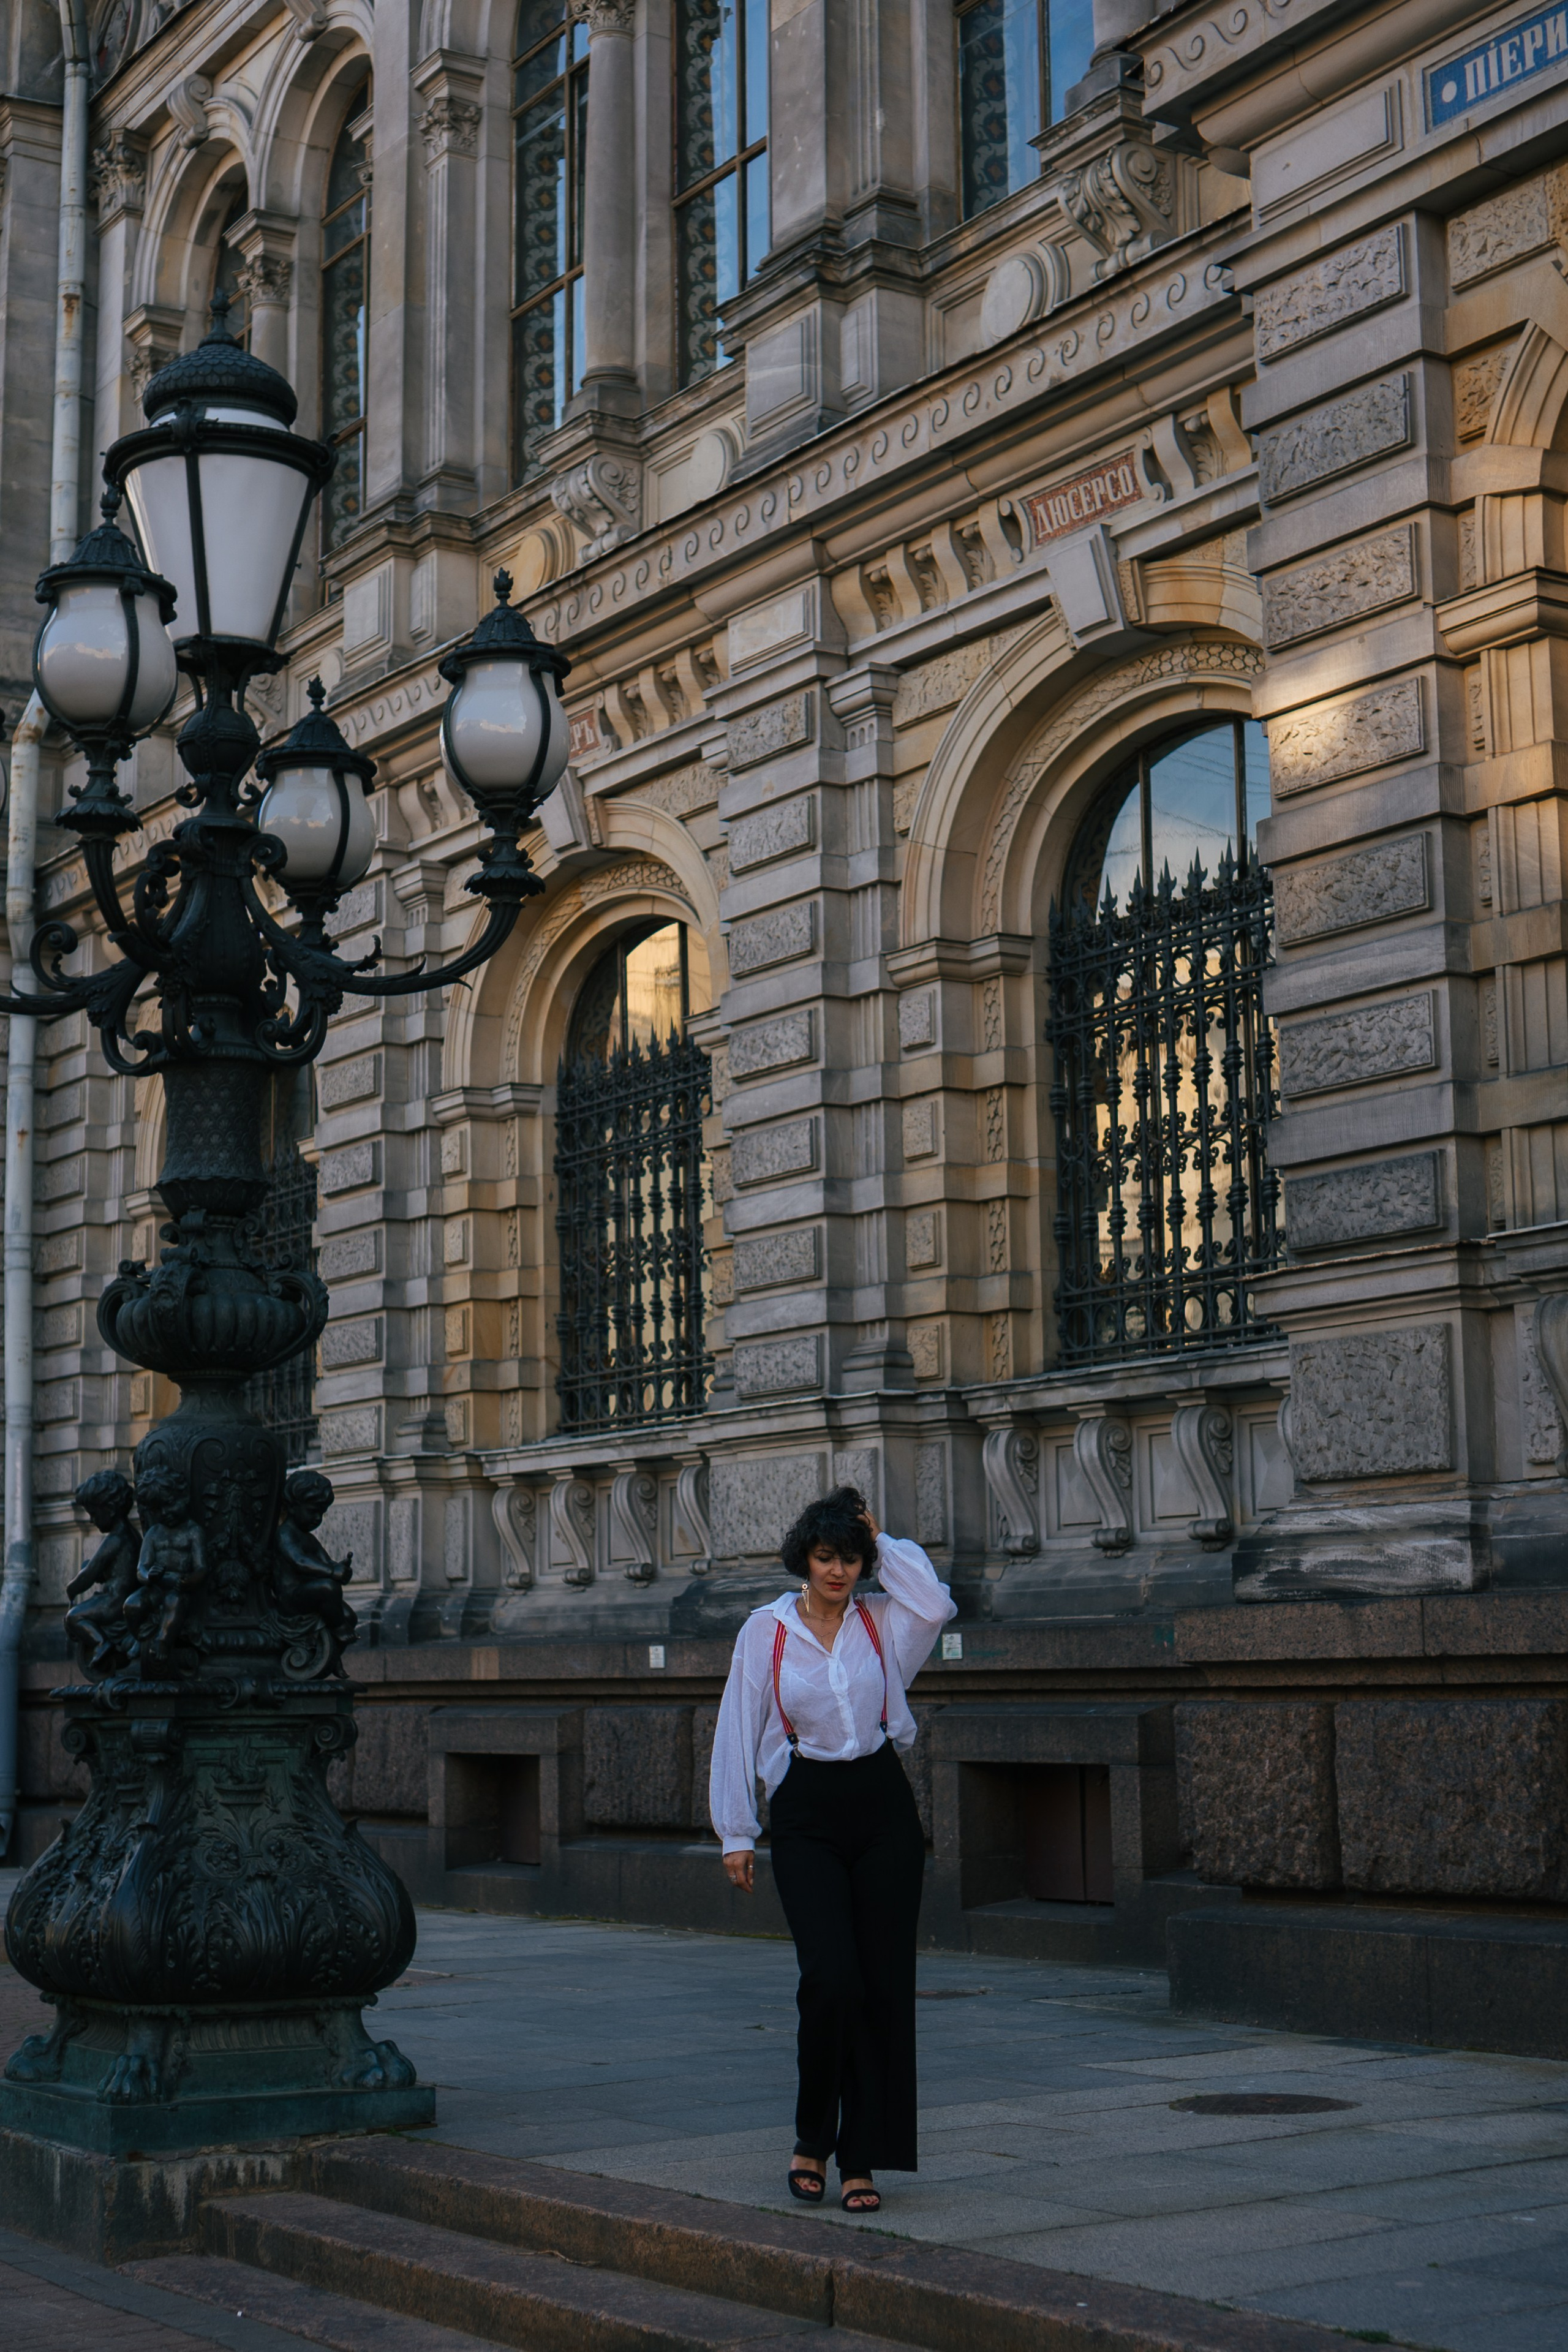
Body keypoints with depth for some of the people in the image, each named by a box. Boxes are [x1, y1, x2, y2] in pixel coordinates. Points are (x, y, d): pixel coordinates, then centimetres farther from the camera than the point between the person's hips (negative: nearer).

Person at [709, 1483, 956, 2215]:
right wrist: (737, 1833, 1)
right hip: (806, 1815, -2)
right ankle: (812, 2140, 8)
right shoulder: (766, 1631, 2)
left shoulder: (882, 1620, 6)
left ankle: (862, 2159, 10)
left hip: (882, 1806, 2)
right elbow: (739, 1731, 4)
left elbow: (936, 1605, -16)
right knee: (831, 1979, -14)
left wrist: (883, 1542, -5)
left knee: (884, 1985, 0)